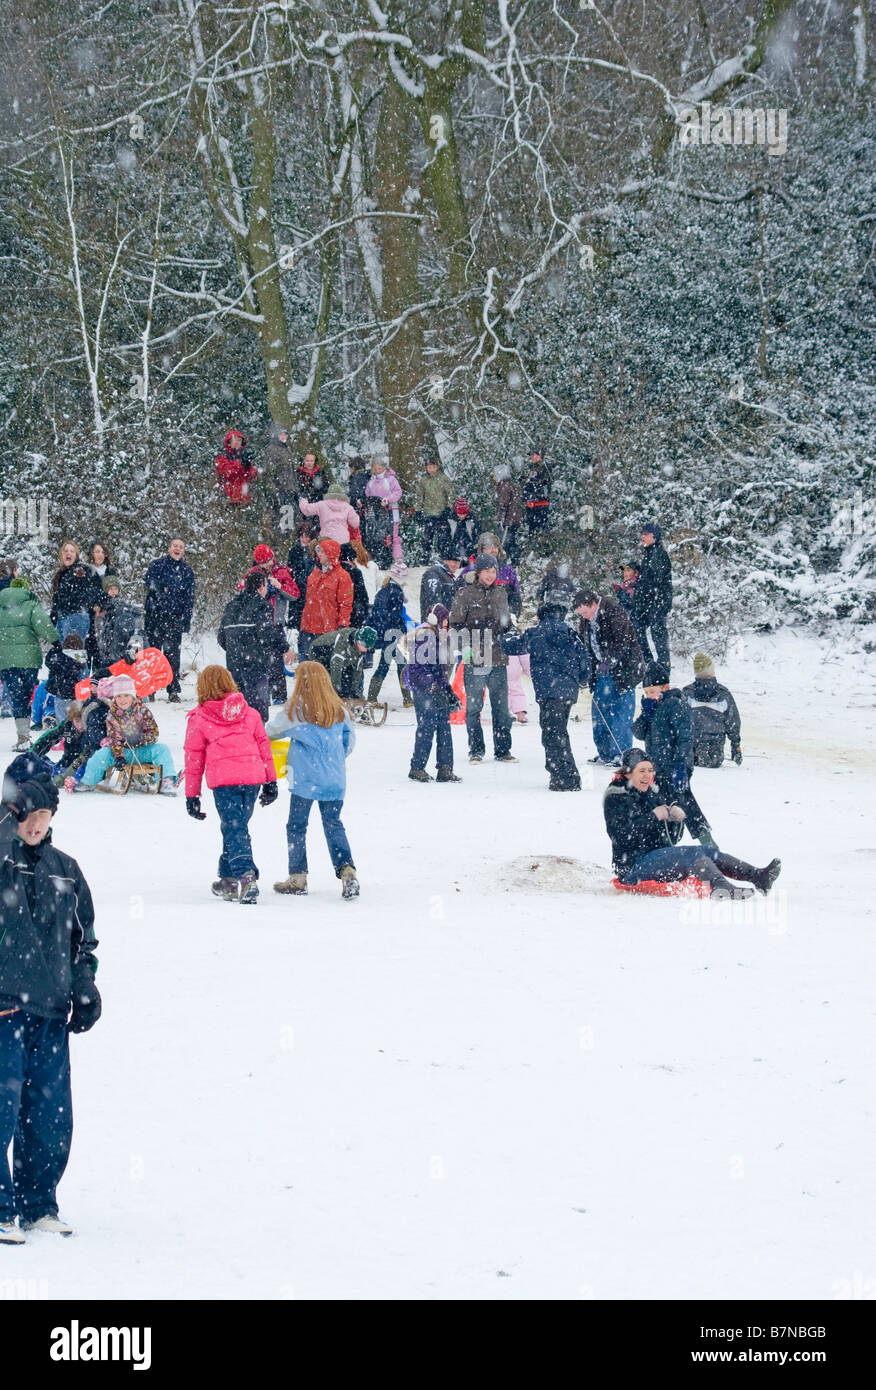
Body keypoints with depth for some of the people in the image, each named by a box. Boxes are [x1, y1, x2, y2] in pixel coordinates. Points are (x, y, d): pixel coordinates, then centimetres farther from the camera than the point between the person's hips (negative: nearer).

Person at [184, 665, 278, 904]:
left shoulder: (198, 719, 4)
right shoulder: (250, 713, 13)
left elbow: (194, 758, 8)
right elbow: (264, 746, 16)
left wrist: (192, 795, 15)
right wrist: (270, 781, 23)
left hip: (223, 780, -4)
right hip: (253, 777, 4)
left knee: (234, 829, -7)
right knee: (238, 826, 16)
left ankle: (245, 873, -28)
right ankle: (228, 879, 21)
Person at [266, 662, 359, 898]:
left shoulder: (297, 710, -9)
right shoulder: (338, 710, 4)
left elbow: (273, 730, 4)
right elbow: (349, 741, 12)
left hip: (305, 779, -4)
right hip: (334, 779, 4)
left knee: (296, 825, 9)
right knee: (333, 825, 10)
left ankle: (298, 878, 13)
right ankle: (347, 871, -6)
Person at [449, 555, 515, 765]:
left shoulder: (500, 594, 15)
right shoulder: (465, 594, 0)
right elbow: (456, 623, -3)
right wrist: (466, 645, -15)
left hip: (498, 660, 4)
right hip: (474, 660, -4)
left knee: (501, 707, 5)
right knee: (473, 707, 0)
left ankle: (502, 750, 11)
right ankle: (476, 750, 7)